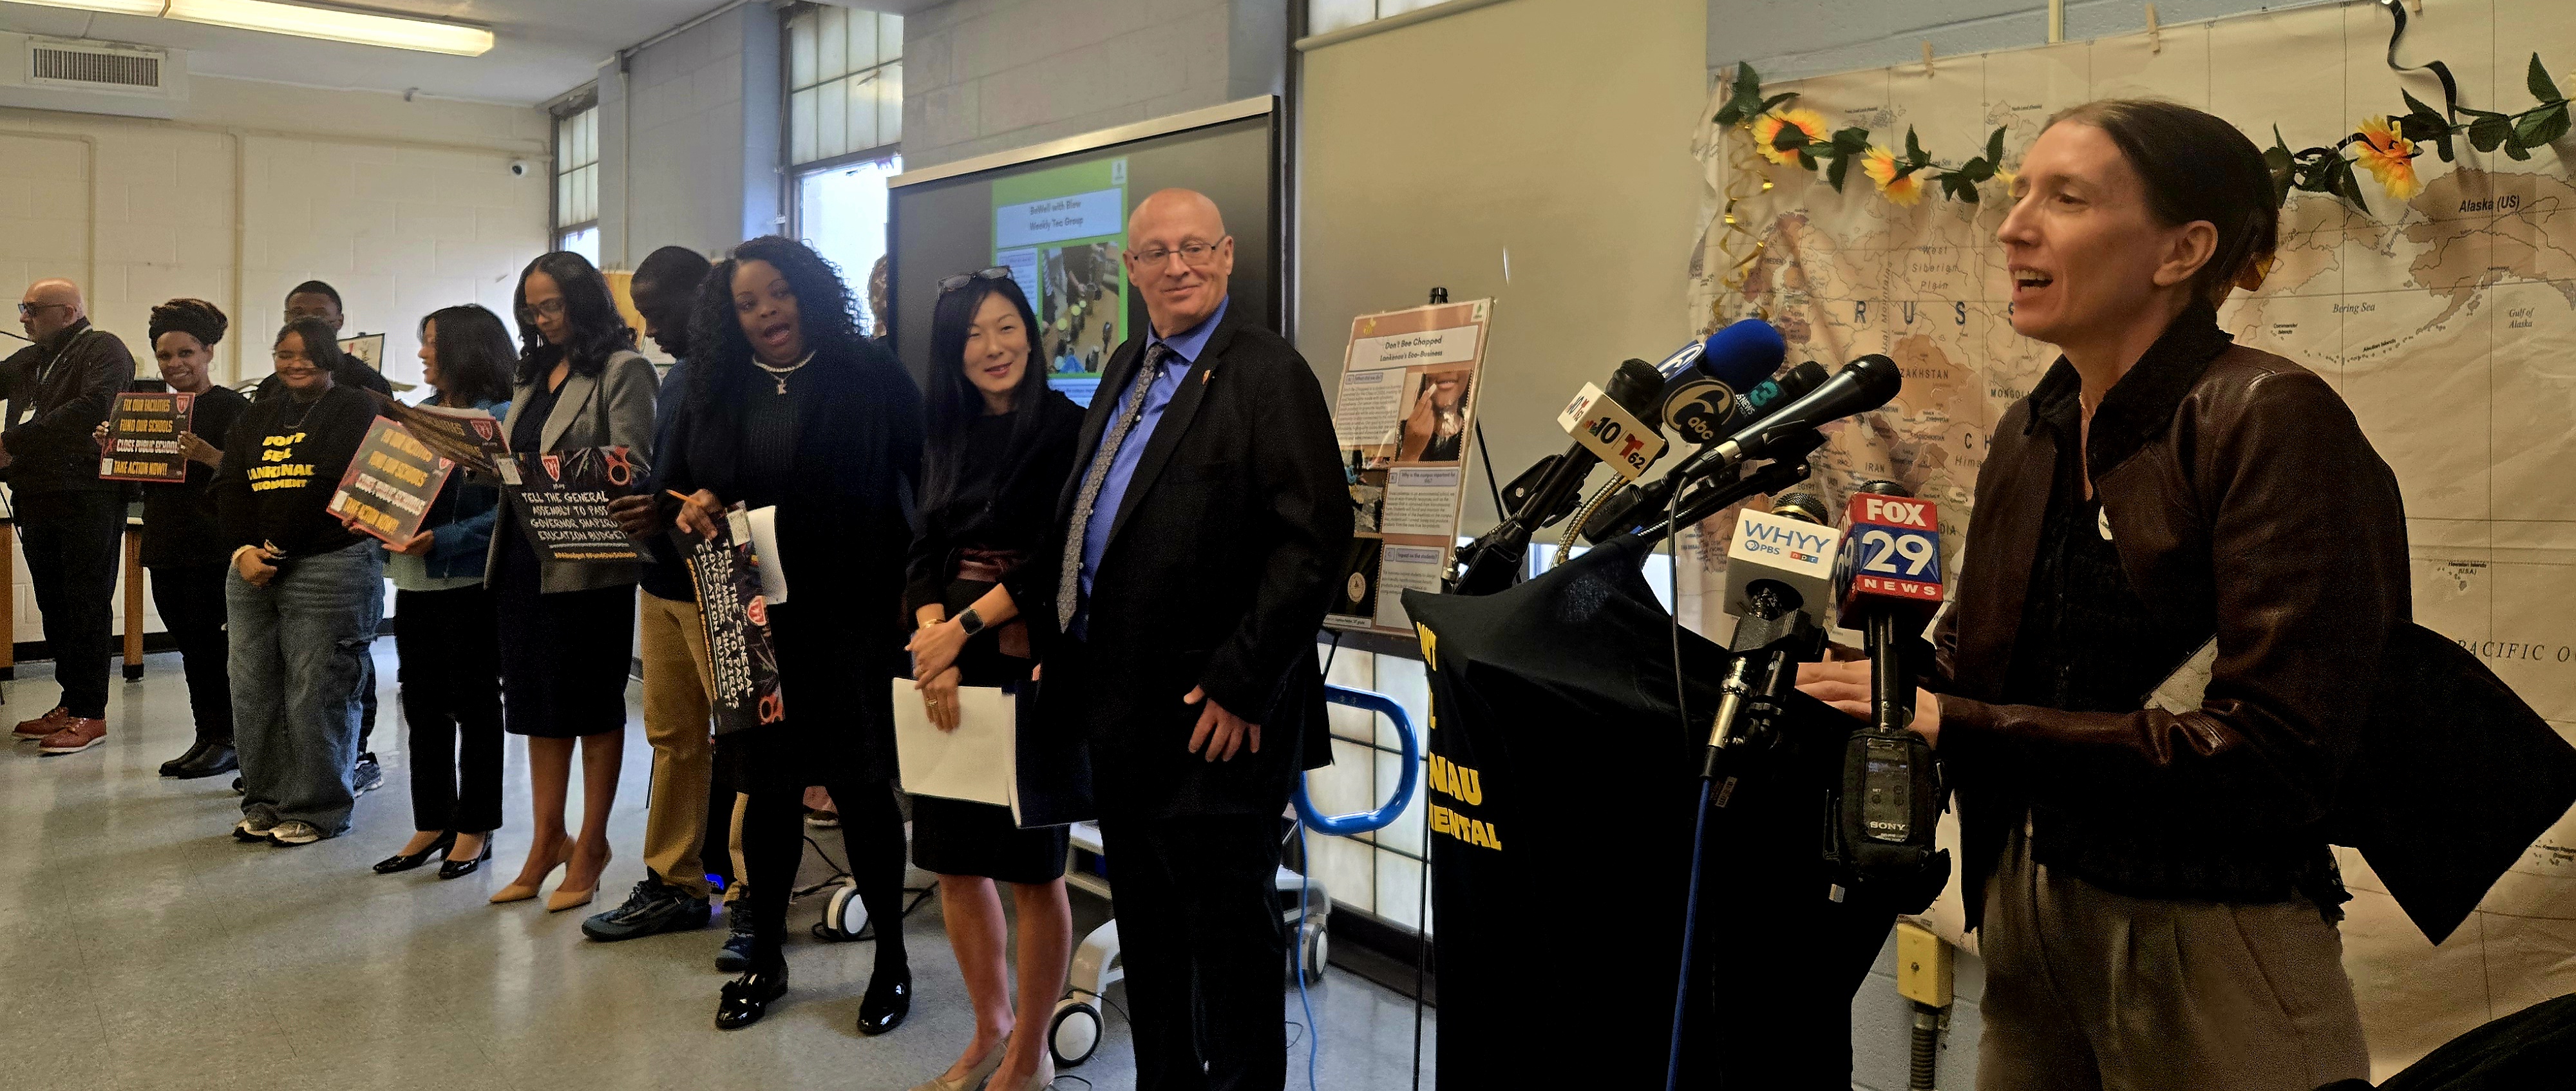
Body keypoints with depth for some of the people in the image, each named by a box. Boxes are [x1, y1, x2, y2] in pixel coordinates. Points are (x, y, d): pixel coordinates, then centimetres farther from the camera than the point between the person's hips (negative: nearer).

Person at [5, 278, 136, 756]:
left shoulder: (103, 349, -5)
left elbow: (93, 408, -21)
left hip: (86, 498, -8)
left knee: (86, 606, -4)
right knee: (54, 608, 10)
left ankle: (90, 714, -1)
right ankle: (70, 703, 18)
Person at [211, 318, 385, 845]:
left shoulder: (357, 412, -1)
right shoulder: (256, 418, 20)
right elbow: (228, 487, 12)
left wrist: (278, 549, -13)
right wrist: (243, 550, -5)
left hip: (329, 569, -7)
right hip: (251, 571, 7)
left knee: (316, 693, -5)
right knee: (252, 691, 9)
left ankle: (317, 809, 5)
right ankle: (265, 802, 21)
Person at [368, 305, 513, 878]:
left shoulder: (501, 420, -11)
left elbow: (506, 512, -17)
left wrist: (441, 542, -25)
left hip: (470, 581, -7)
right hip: (416, 580, 7)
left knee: (474, 703, 4)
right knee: (422, 703, 12)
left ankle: (475, 829, 15)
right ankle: (432, 823, 23)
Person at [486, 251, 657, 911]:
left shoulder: (622, 369, -5)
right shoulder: (533, 374, 19)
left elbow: (633, 467, -14)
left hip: (588, 562, -8)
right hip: (523, 556, 8)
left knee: (592, 707, 2)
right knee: (537, 706, 12)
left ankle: (590, 846, 11)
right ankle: (546, 842, 22)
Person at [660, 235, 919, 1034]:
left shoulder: (870, 378, -3)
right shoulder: (715, 394, 9)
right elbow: (673, 489, 17)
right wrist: (689, 508, -7)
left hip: (853, 616, -4)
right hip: (754, 622, 4)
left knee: (860, 786, 2)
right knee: (769, 787, 11)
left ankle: (892, 960, 18)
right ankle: (765, 959, 26)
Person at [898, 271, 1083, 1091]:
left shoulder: (1066, 429, -6)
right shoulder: (946, 438, 12)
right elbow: (925, 552, 7)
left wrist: (962, 629, -13)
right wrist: (934, 646, -9)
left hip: (1031, 662, -6)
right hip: (952, 662, 6)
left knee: (1033, 866, 2)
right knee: (955, 861, 9)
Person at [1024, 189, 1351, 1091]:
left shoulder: (1268, 372, -11)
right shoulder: (1126, 369, 14)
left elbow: (1313, 538, -18)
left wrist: (1240, 685, -20)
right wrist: (1055, 630, 13)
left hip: (1211, 714, -8)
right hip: (1120, 706, 8)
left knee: (1228, 930, 4)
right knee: (1146, 930, 19)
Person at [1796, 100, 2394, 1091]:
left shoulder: (2271, 417, -16)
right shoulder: (2031, 432, 6)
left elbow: (2274, 753, -23)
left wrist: (1958, 724, -23)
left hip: (2204, 943, -6)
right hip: (2028, 914, 7)